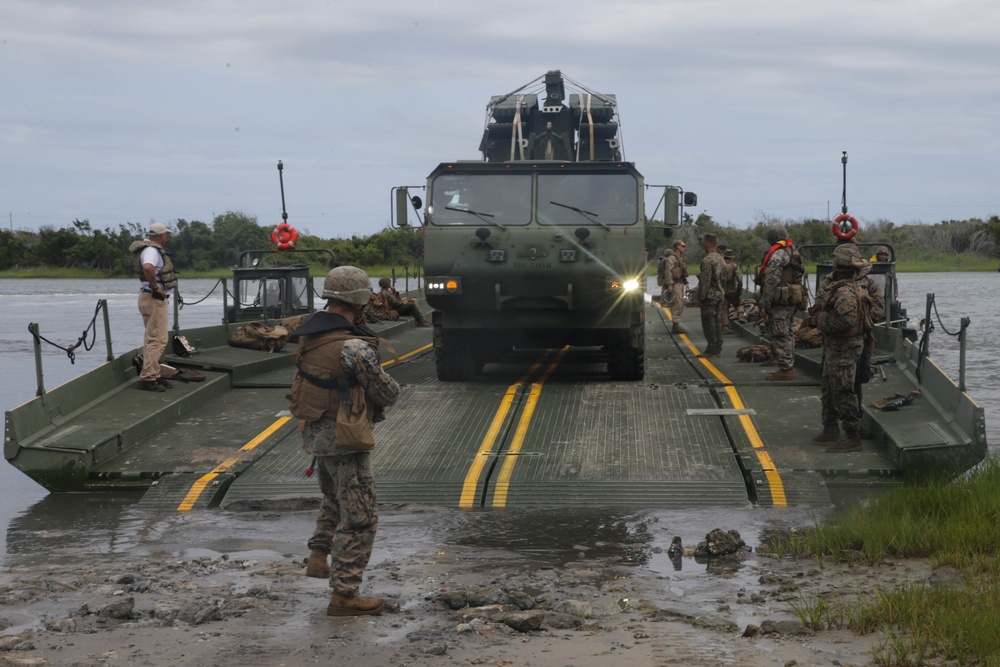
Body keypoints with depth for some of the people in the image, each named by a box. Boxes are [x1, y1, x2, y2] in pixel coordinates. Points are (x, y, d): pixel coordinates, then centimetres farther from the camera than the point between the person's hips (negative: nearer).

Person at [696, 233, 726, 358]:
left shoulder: (707, 260, -18)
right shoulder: (721, 259, 12)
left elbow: (705, 281, -20)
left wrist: (700, 296, -14)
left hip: (709, 296, -9)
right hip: (720, 295, 9)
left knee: (709, 323, -5)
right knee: (717, 322, 13)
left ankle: (711, 350, -5)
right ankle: (718, 348, 16)